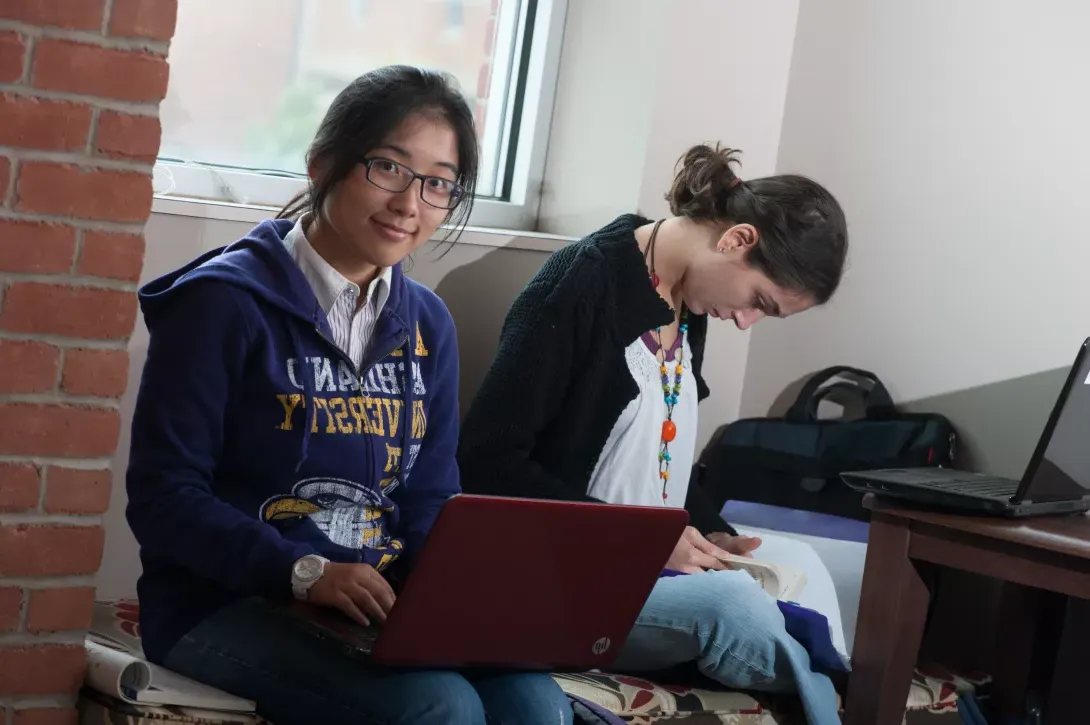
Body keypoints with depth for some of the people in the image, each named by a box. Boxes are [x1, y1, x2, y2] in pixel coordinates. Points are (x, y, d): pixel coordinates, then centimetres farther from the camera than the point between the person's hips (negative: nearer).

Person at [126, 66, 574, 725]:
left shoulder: (427, 325, 11)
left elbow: (429, 501, 13)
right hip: (226, 604, -5)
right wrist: (304, 571, -24)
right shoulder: (225, 301, -8)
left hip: (386, 608, 5)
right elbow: (164, 497, -11)